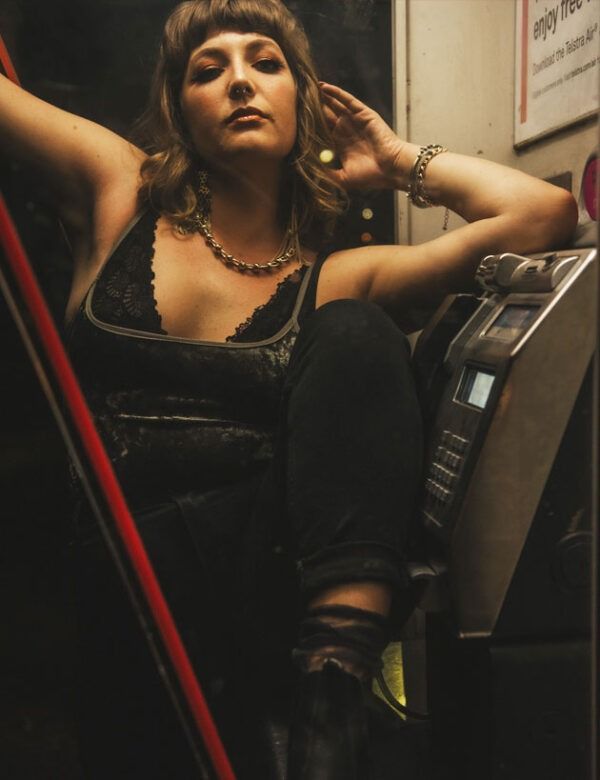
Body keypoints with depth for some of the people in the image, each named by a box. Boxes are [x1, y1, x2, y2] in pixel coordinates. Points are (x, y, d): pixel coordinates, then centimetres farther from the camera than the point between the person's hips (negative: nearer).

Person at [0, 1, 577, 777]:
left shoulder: (334, 282, 8)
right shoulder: (116, 190, 11)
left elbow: (546, 214, 3)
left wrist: (397, 160, 11)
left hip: (271, 561, 2)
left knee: (354, 333, -23)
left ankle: (334, 703, -27)